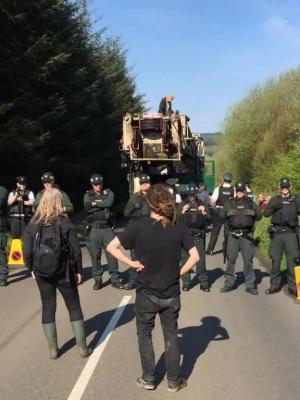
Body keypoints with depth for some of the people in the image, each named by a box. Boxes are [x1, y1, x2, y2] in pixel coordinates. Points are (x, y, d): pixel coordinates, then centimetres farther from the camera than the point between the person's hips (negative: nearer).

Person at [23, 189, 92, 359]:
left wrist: (32, 269, 9)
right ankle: (83, 347, 13)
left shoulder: (33, 224, -2)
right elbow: (75, 249, -10)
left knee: (48, 308, 13)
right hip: (63, 271, -2)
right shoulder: (65, 222, -8)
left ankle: (53, 349, 19)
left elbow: (27, 251, -3)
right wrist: (79, 270, -1)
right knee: (74, 307, 10)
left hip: (42, 273, 2)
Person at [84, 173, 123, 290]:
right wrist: (103, 205, -10)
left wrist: (95, 203, -8)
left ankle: (115, 279, 9)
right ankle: (97, 279, 15)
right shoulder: (88, 195, 7)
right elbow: (87, 208, -10)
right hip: (94, 229, 1)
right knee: (95, 254, 4)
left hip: (107, 228, 0)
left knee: (112, 253, 0)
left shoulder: (108, 193, 6)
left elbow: (109, 203, -15)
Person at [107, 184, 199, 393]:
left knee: (145, 335, 19)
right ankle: (174, 381, 28)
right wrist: (179, 273, -1)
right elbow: (195, 256, -10)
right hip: (171, 293, 2)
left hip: (147, 293, -2)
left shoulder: (139, 226, -14)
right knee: (171, 336, 18)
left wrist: (132, 263, -9)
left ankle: (148, 379, 28)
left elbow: (111, 247, -14)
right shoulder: (179, 227, -9)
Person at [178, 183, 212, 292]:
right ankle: (186, 283, 12)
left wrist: (204, 213, -14)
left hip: (198, 235, 0)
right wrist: (183, 212, -14)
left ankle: (204, 282, 6)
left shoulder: (202, 204, 8)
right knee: (185, 259, 4)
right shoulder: (182, 204, 7)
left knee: (201, 259, -2)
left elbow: (209, 219, 5)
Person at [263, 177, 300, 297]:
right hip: (277, 233, 1)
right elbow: (266, 213, 1)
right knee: (275, 260, 6)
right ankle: (274, 285, 16)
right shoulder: (275, 199, 10)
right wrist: (274, 206, -17)